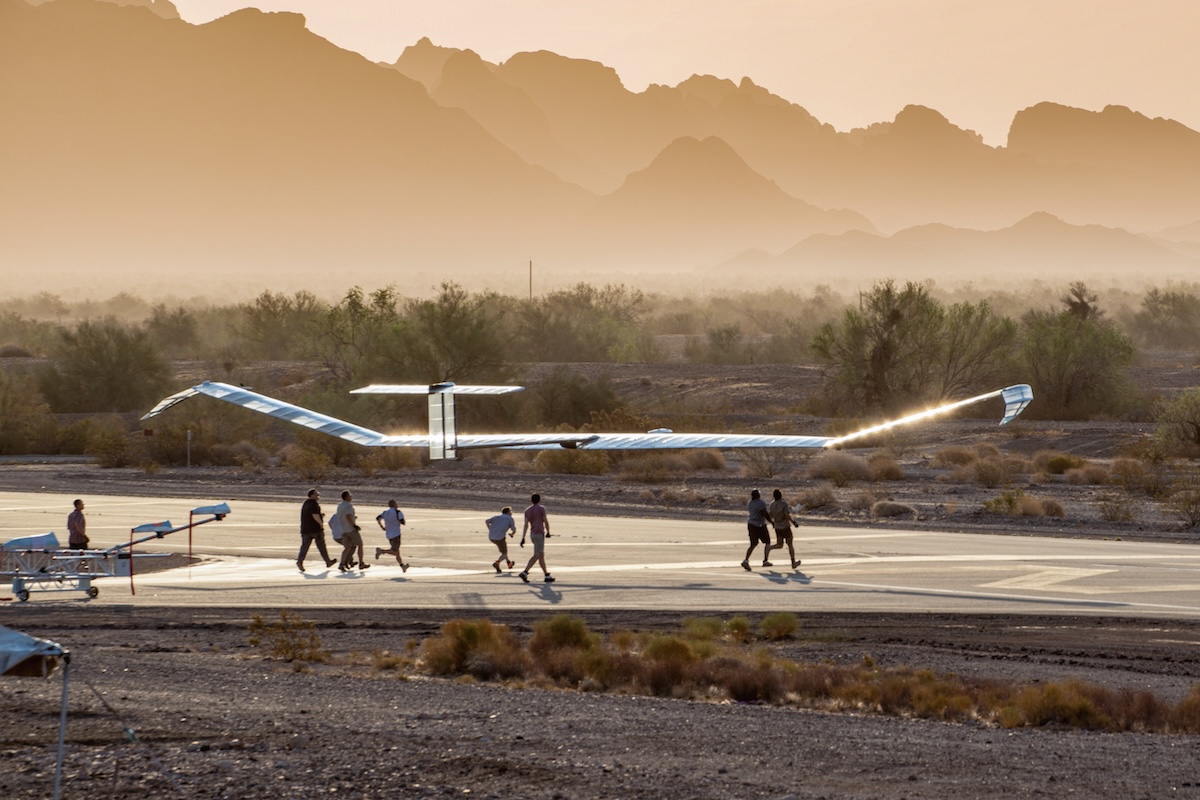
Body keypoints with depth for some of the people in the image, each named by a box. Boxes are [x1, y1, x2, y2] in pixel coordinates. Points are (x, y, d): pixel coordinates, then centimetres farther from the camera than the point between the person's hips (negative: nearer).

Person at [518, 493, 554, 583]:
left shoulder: (527, 510, 7)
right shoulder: (541, 509, -9)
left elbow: (526, 525, 2)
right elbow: (546, 522, -5)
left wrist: (523, 538, -2)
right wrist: (548, 532, 12)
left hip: (532, 535, 7)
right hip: (539, 534, -7)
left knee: (541, 555, 13)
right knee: (536, 555, -11)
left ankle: (547, 576, 16)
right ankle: (524, 573, -24)